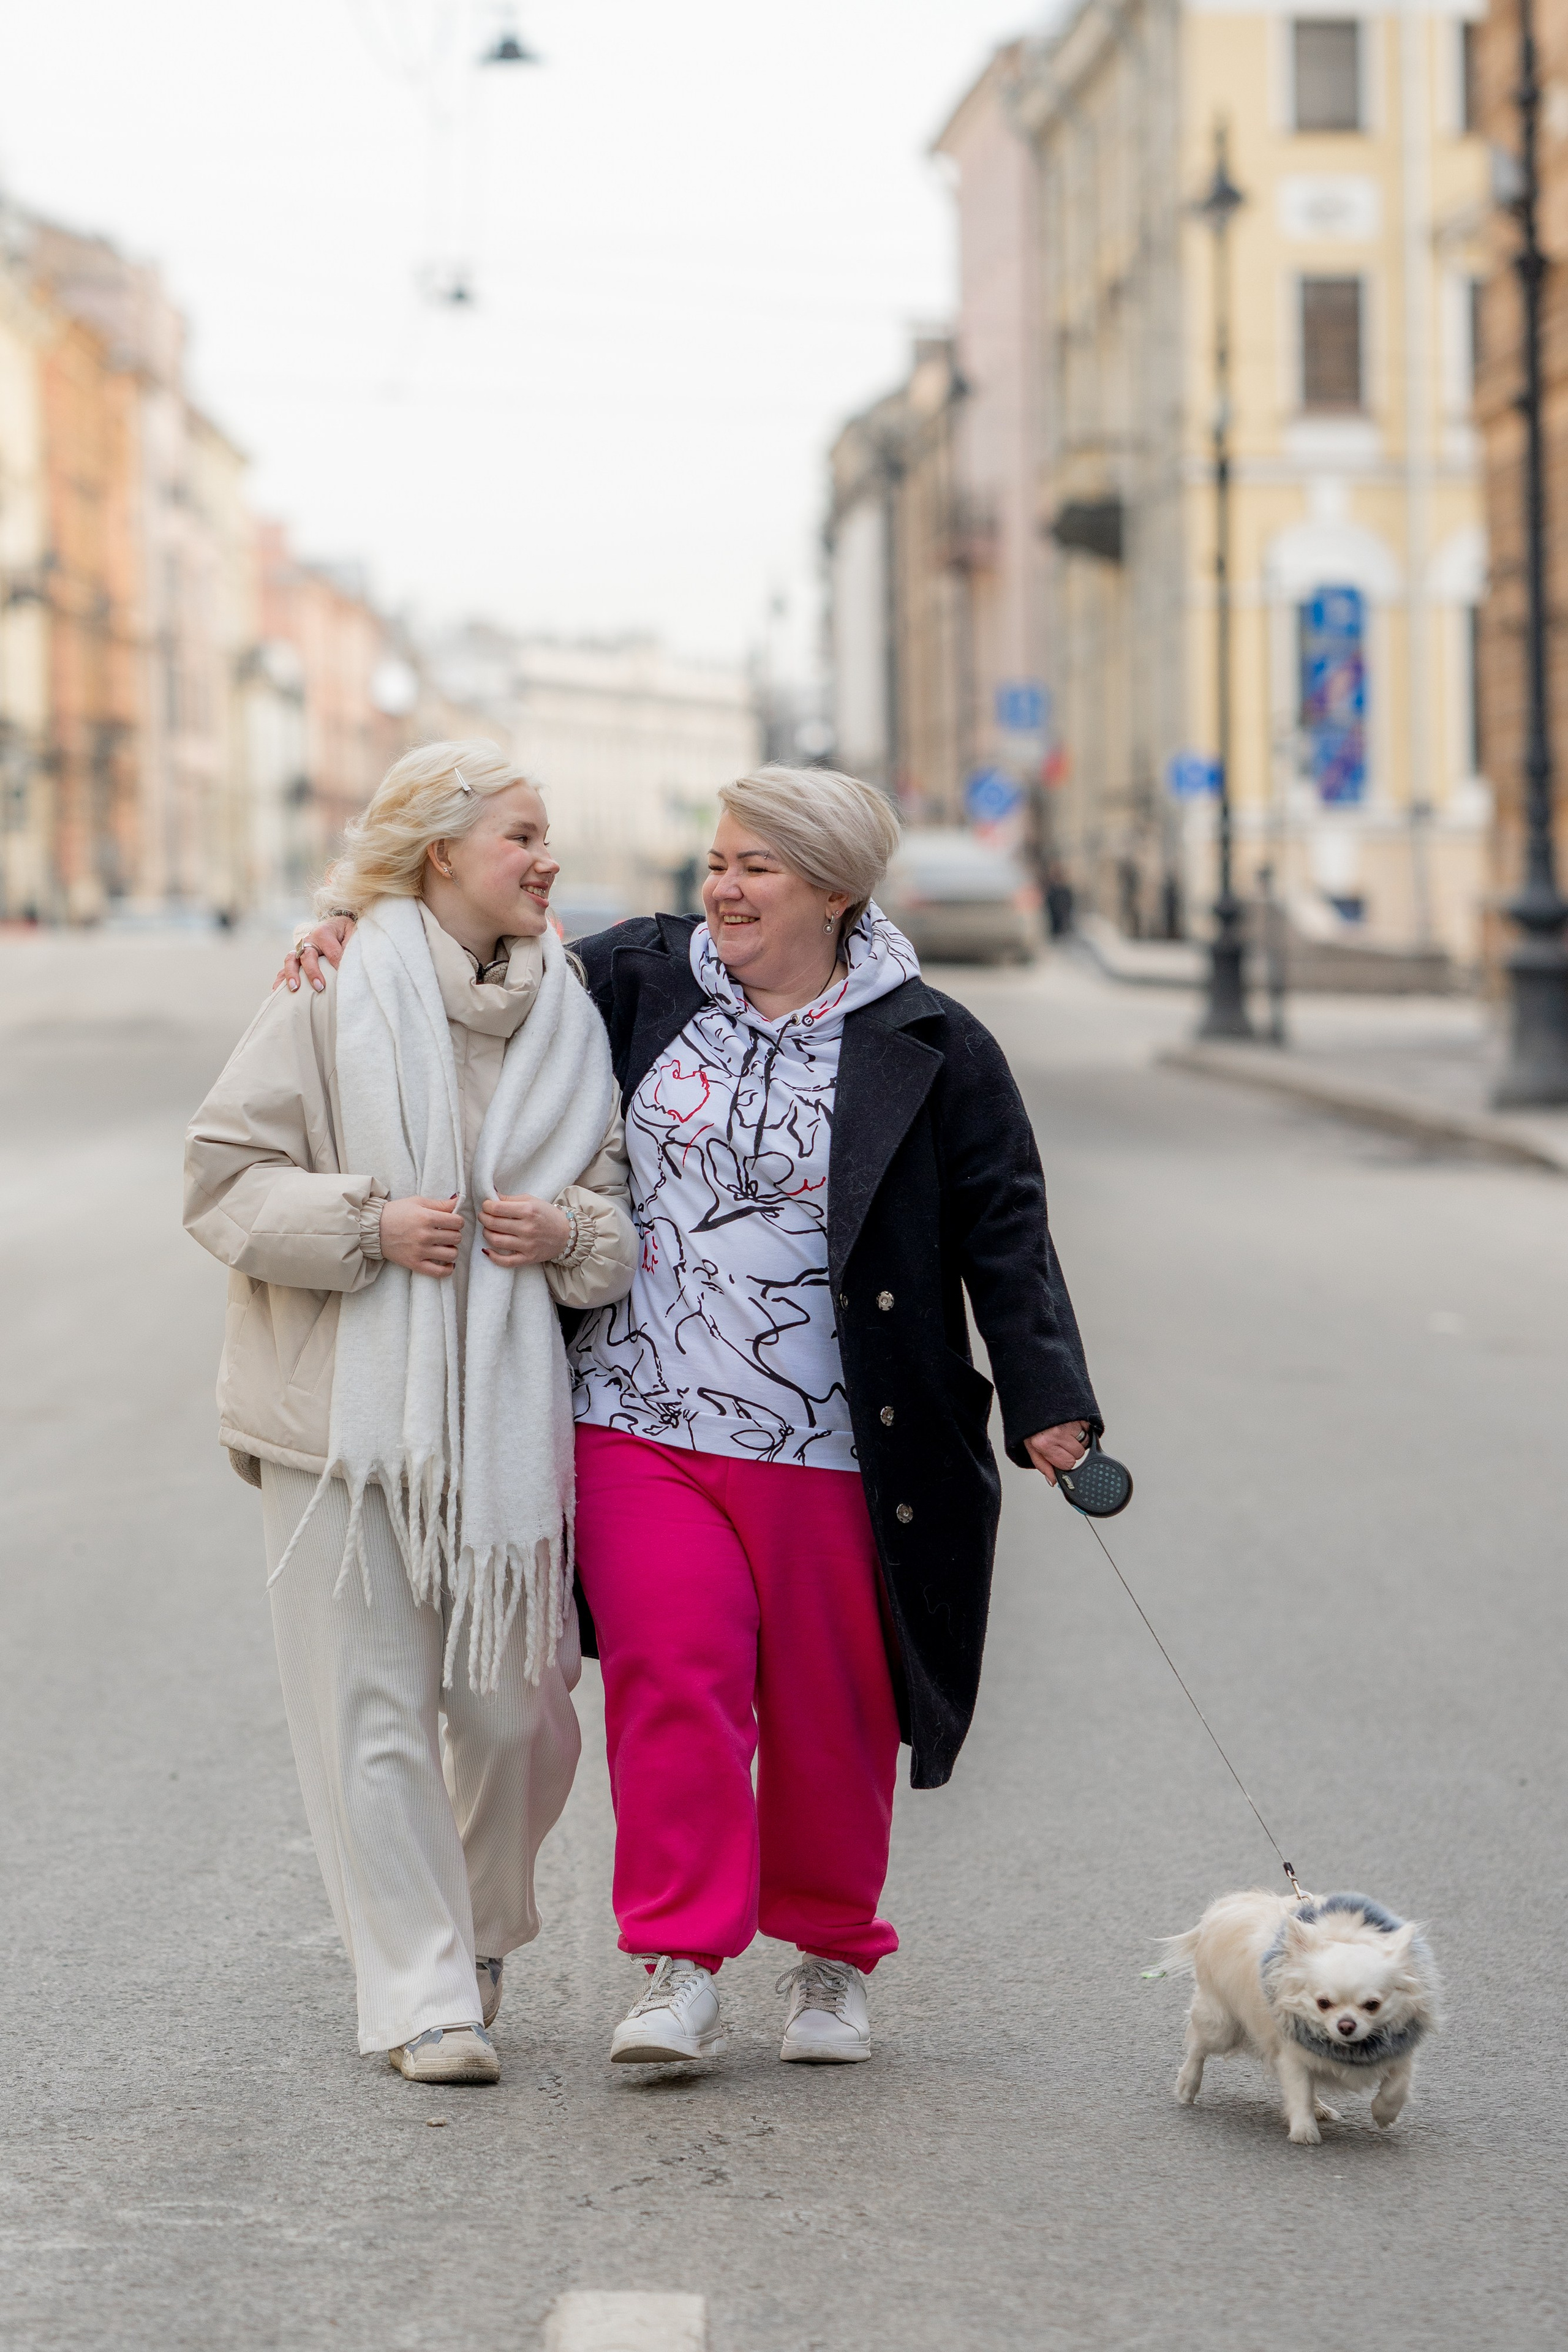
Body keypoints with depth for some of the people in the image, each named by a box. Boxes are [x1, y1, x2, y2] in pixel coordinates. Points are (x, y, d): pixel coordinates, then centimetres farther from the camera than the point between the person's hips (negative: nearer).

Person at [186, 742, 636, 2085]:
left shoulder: (567, 1020, 9)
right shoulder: (333, 1003, -4)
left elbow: (625, 1206, 16)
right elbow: (225, 1179, -4)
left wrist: (573, 1234, -6)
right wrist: (366, 1224, -16)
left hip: (505, 1408, 4)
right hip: (345, 1407, -3)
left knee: (513, 1701, 5)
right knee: (373, 1709, -3)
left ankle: (480, 1931, 33)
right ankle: (421, 1998, 4)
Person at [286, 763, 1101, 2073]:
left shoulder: (931, 1052, 0)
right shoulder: (641, 981, 7)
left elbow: (1003, 1233, 1)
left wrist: (1045, 1402, -5)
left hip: (833, 1448, -1)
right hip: (645, 1421, 2)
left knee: (832, 1708, 6)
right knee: (671, 1679, -9)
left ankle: (832, 1961, 24)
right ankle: (681, 1968, -3)